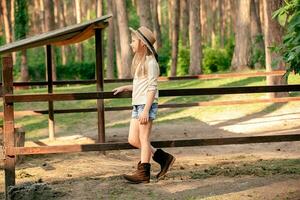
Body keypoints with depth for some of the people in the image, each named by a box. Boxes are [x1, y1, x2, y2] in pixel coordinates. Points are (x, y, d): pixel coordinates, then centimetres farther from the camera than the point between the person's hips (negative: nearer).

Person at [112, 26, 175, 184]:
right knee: (133, 140, 7)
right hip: (137, 104, 9)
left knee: (144, 139, -5)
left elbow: (152, 88, -15)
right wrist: (125, 88, 19)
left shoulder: (150, 62, -10)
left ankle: (143, 173, 1)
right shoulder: (139, 61, 18)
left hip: (147, 104, -9)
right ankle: (164, 158, 14)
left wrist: (146, 110, -20)